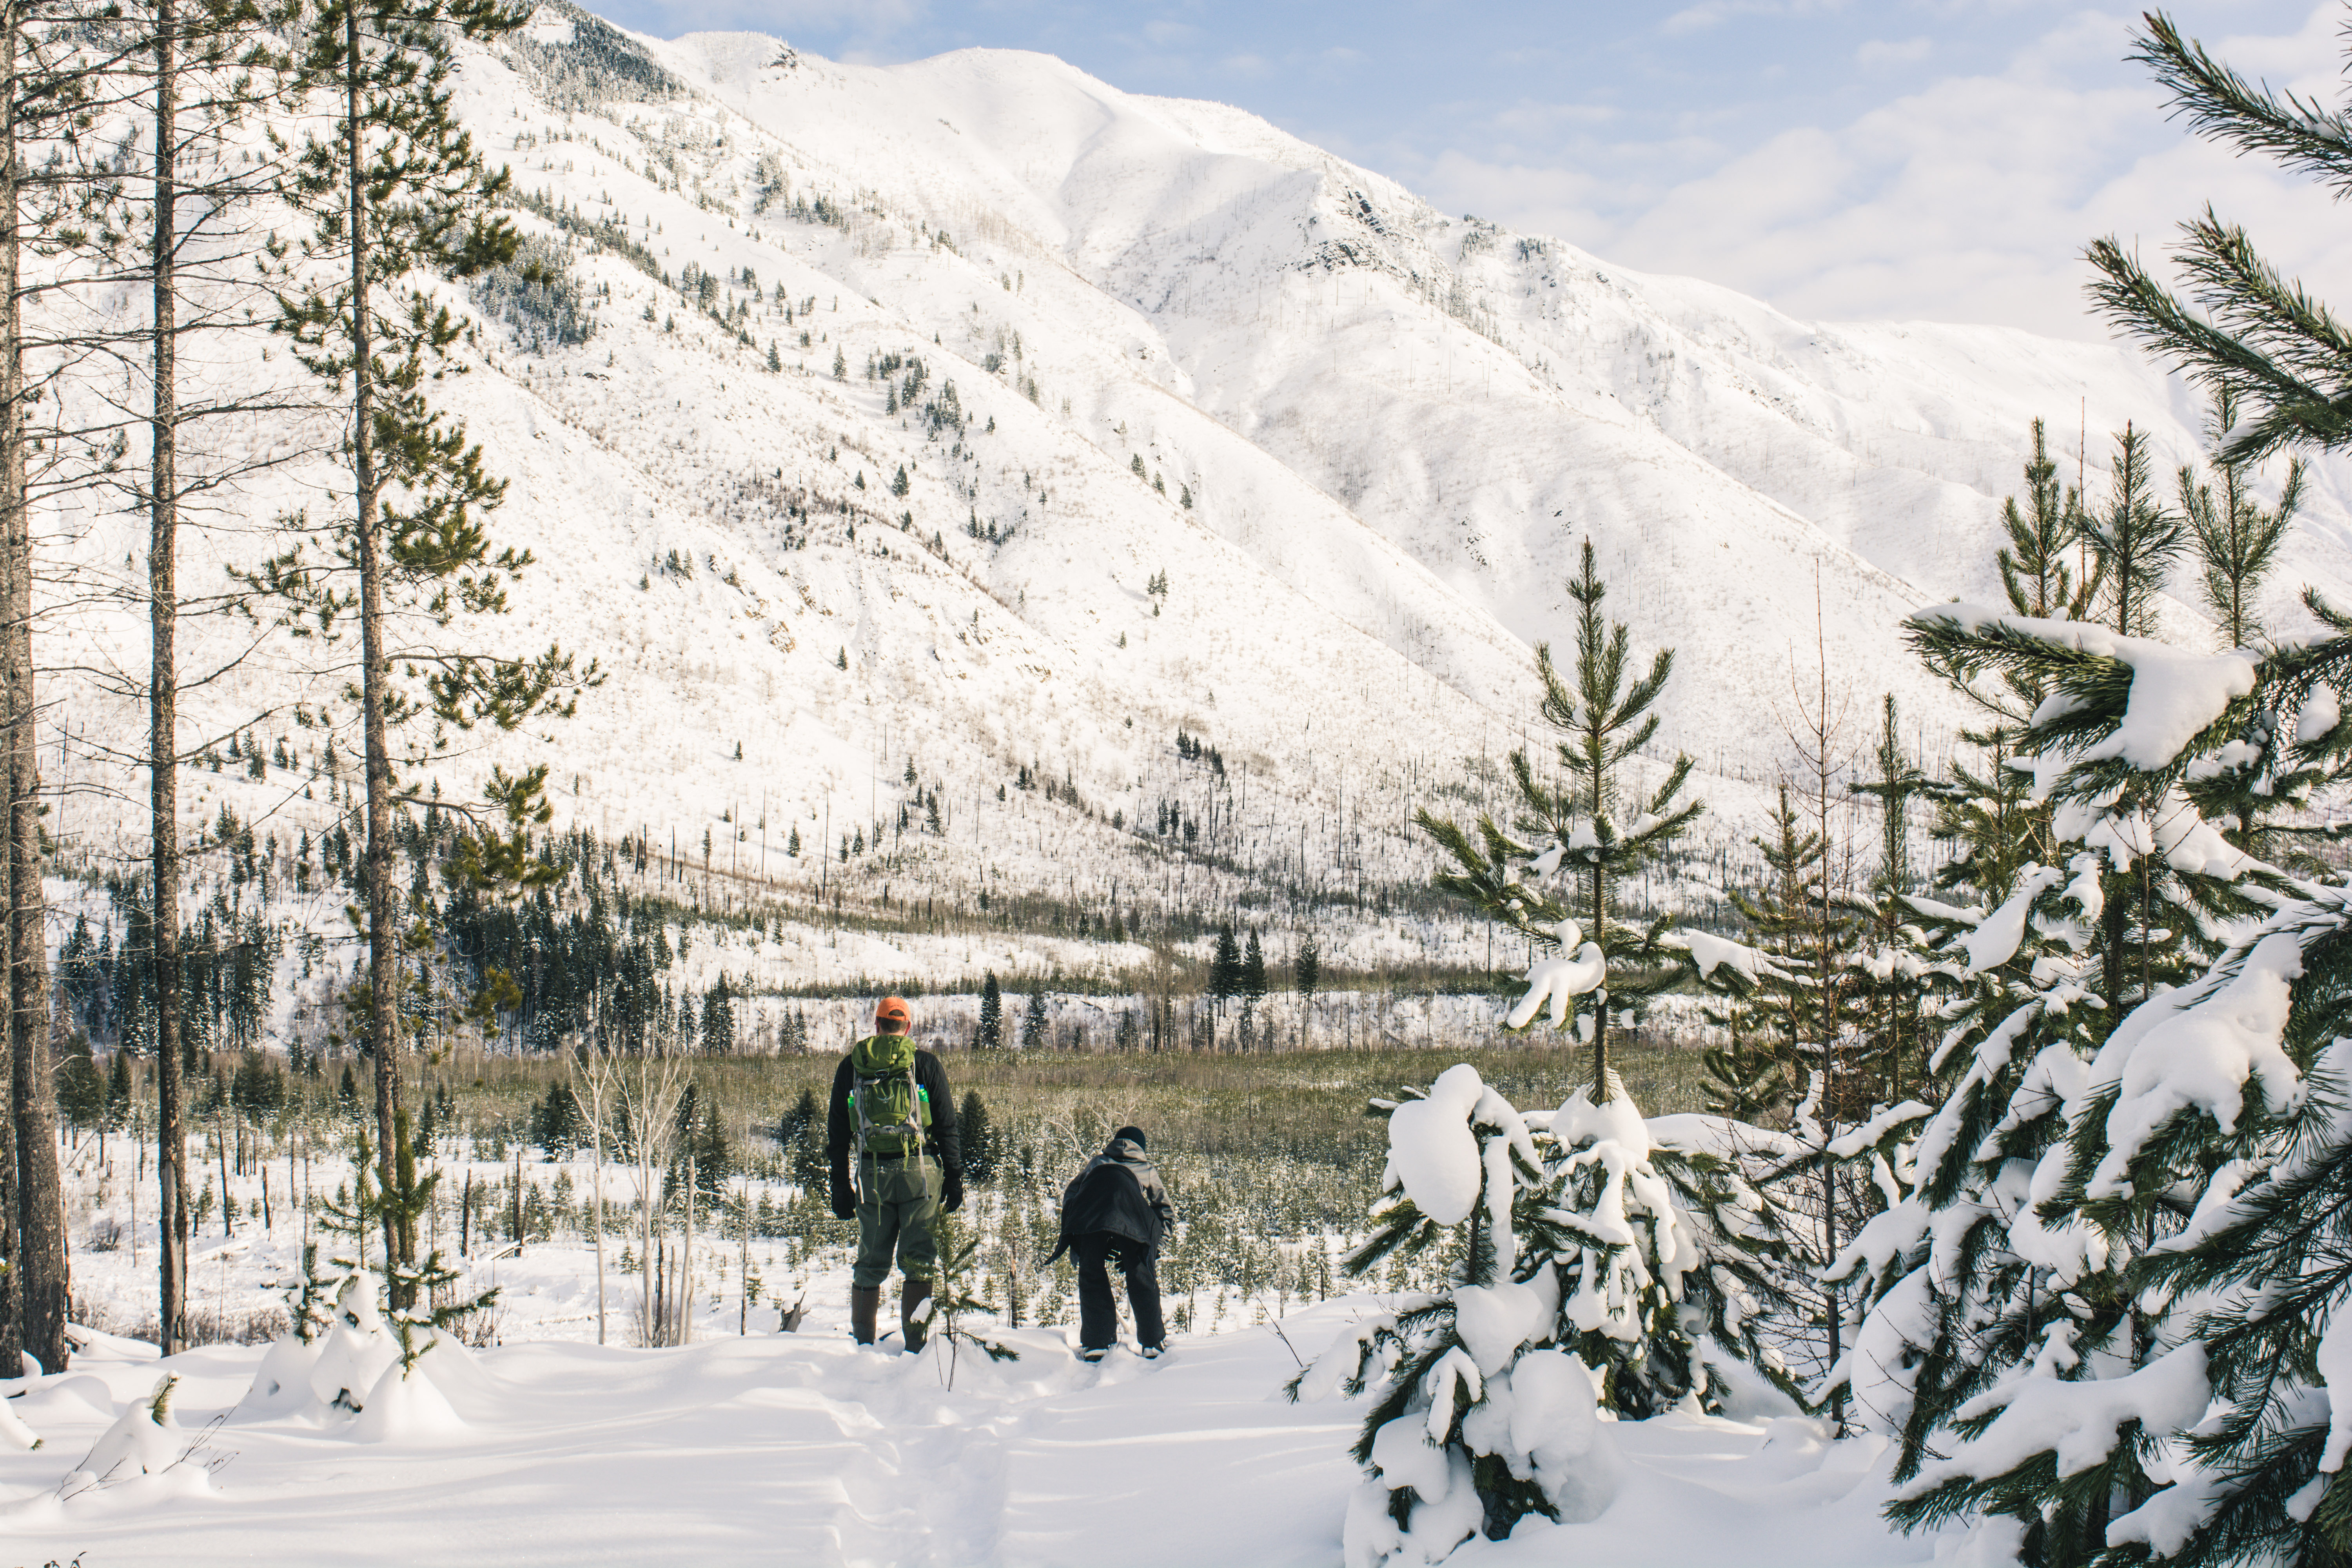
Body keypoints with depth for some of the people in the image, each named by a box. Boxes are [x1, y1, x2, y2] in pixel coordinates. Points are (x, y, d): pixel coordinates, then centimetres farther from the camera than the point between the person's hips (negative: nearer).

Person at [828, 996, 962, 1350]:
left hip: (871, 1174, 2)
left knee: (870, 1264, 11)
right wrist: (955, 1179, 5)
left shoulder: (851, 1065, 9)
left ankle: (862, 1347, 11)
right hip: (919, 1172, -2)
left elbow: (837, 1134, 10)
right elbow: (947, 1126, 1)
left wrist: (841, 1188, 14)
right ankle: (914, 1346, -6)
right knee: (918, 1263, 1)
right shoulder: (925, 1064, 2)